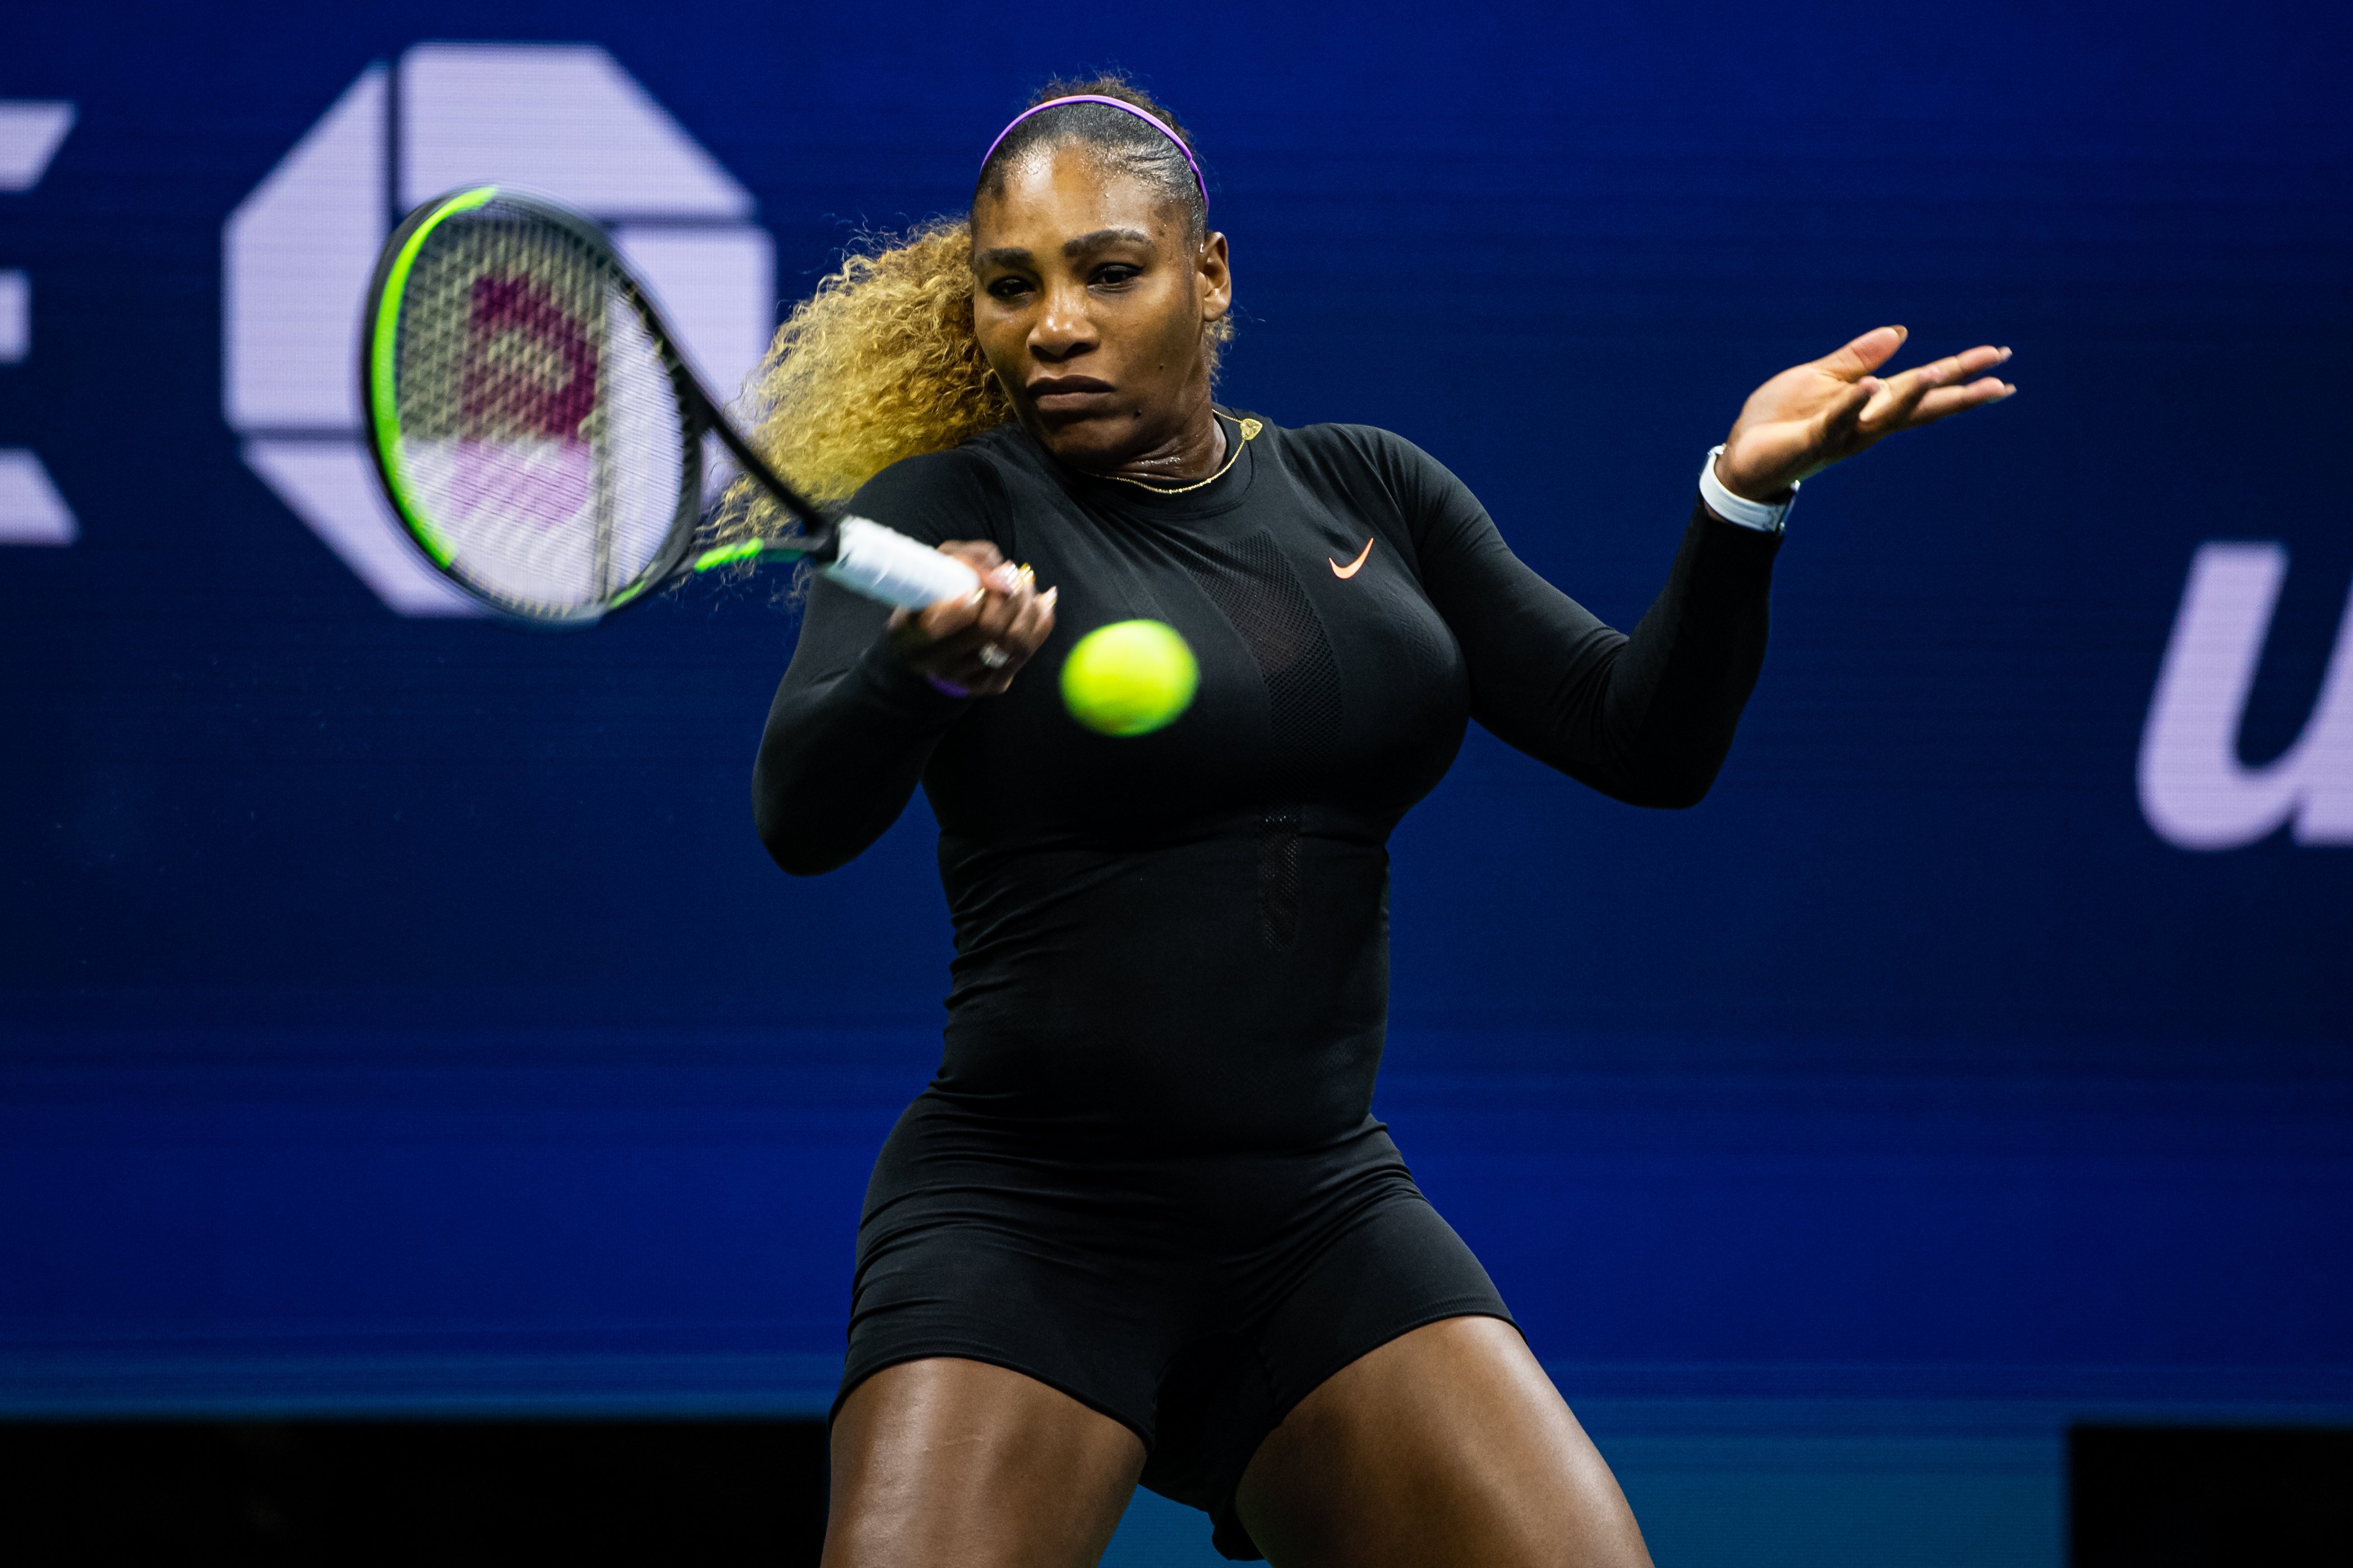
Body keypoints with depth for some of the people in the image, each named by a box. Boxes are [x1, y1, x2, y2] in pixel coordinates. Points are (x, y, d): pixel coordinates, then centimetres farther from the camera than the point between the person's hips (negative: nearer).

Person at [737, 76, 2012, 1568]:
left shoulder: (1366, 491, 10)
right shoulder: (948, 508, -4)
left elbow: (1647, 739, 5)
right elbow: (803, 813, -21)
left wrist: (1744, 493, -12)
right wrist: (928, 663, -43)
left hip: (1326, 1223, 4)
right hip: (1027, 1225, -4)